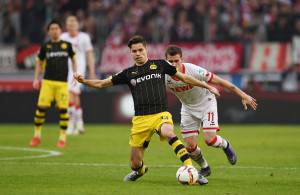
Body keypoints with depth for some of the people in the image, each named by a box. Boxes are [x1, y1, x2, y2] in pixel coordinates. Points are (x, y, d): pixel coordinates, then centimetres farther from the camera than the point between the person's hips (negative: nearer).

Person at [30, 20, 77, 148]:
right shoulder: (45, 46, 7)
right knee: (41, 108, -6)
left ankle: (62, 138, 7)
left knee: (63, 110, -4)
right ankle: (37, 135, 8)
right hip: (48, 81, 0)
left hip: (63, 83, 0)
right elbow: (39, 63, 15)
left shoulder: (67, 45, 6)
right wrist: (36, 79, 6)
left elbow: (73, 60, 19)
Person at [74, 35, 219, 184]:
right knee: (135, 163, 4)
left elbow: (184, 78, 16)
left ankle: (190, 168, -40)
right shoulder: (128, 73, 12)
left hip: (160, 114, -2)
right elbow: (101, 84, 13)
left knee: (168, 133, -39)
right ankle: (140, 171, 42)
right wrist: (84, 81, -4)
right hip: (140, 119, 2)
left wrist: (207, 86, 17)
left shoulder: (160, 65, 9)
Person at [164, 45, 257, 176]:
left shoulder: (194, 71, -31)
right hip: (188, 108, 3)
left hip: (206, 103, -3)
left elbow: (219, 82, -23)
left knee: (209, 140, -18)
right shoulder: (164, 77, -22)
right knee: (190, 147, -2)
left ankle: (225, 145, 19)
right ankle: (204, 168, 28)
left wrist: (243, 95, -20)